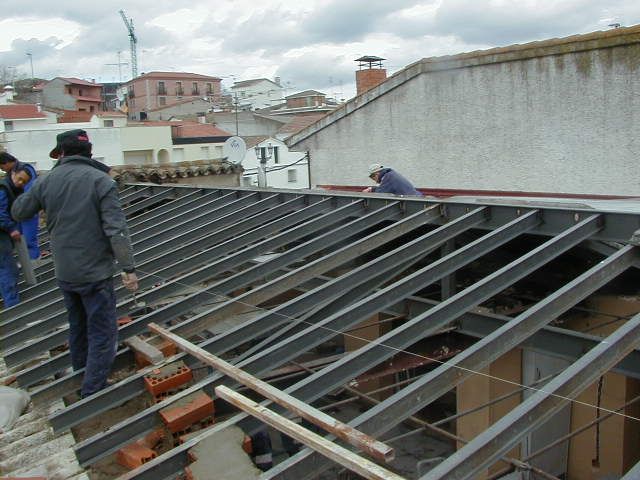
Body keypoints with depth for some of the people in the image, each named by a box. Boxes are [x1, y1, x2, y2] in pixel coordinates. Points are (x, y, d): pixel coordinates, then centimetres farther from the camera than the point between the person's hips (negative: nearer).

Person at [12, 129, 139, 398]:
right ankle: (93, 392, 5)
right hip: (95, 272, -6)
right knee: (102, 332, 3)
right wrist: (128, 268, -17)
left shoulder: (47, 181, 0)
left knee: (77, 325, 26)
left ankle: (80, 370, 45)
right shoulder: (100, 180, -14)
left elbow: (18, 211, 14)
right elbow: (116, 229, -20)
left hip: (64, 273, 6)